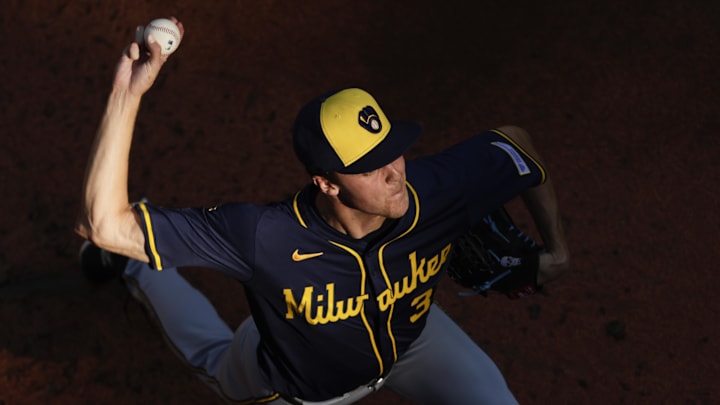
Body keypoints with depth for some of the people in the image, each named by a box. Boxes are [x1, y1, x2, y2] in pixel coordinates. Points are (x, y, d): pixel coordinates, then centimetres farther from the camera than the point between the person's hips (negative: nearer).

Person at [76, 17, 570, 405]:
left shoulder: (436, 191, -40)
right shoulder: (263, 237, -47)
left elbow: (514, 140, -17)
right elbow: (105, 223, -51)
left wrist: (556, 246, -5)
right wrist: (127, 95, -59)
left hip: (410, 336, 2)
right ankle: (136, 266, 51)